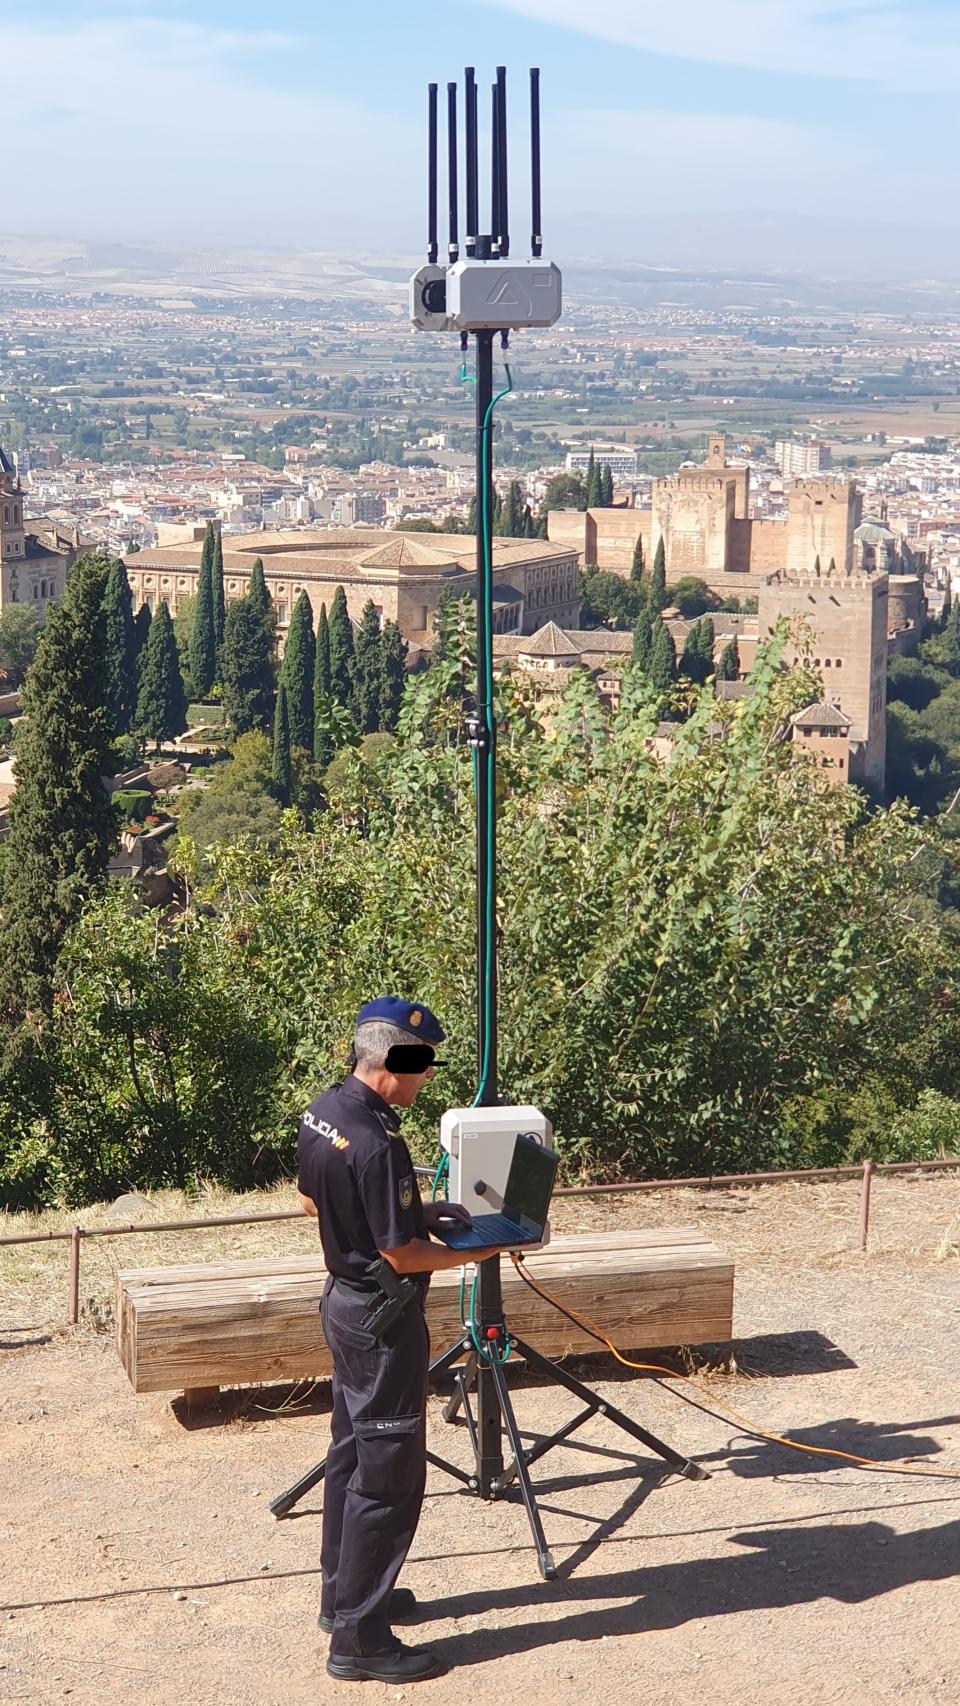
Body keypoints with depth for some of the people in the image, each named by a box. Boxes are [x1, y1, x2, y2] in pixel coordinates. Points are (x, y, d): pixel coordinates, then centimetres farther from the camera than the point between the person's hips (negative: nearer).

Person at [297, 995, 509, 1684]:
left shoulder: (322, 1111, 0)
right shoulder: (377, 1144, -28)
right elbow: (401, 1255, -23)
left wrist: (422, 1210, 11)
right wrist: (477, 1252, -7)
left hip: (343, 1301, 10)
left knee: (352, 1451, 20)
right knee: (388, 1472, -2)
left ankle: (343, 1593, 34)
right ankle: (358, 1639, 3)